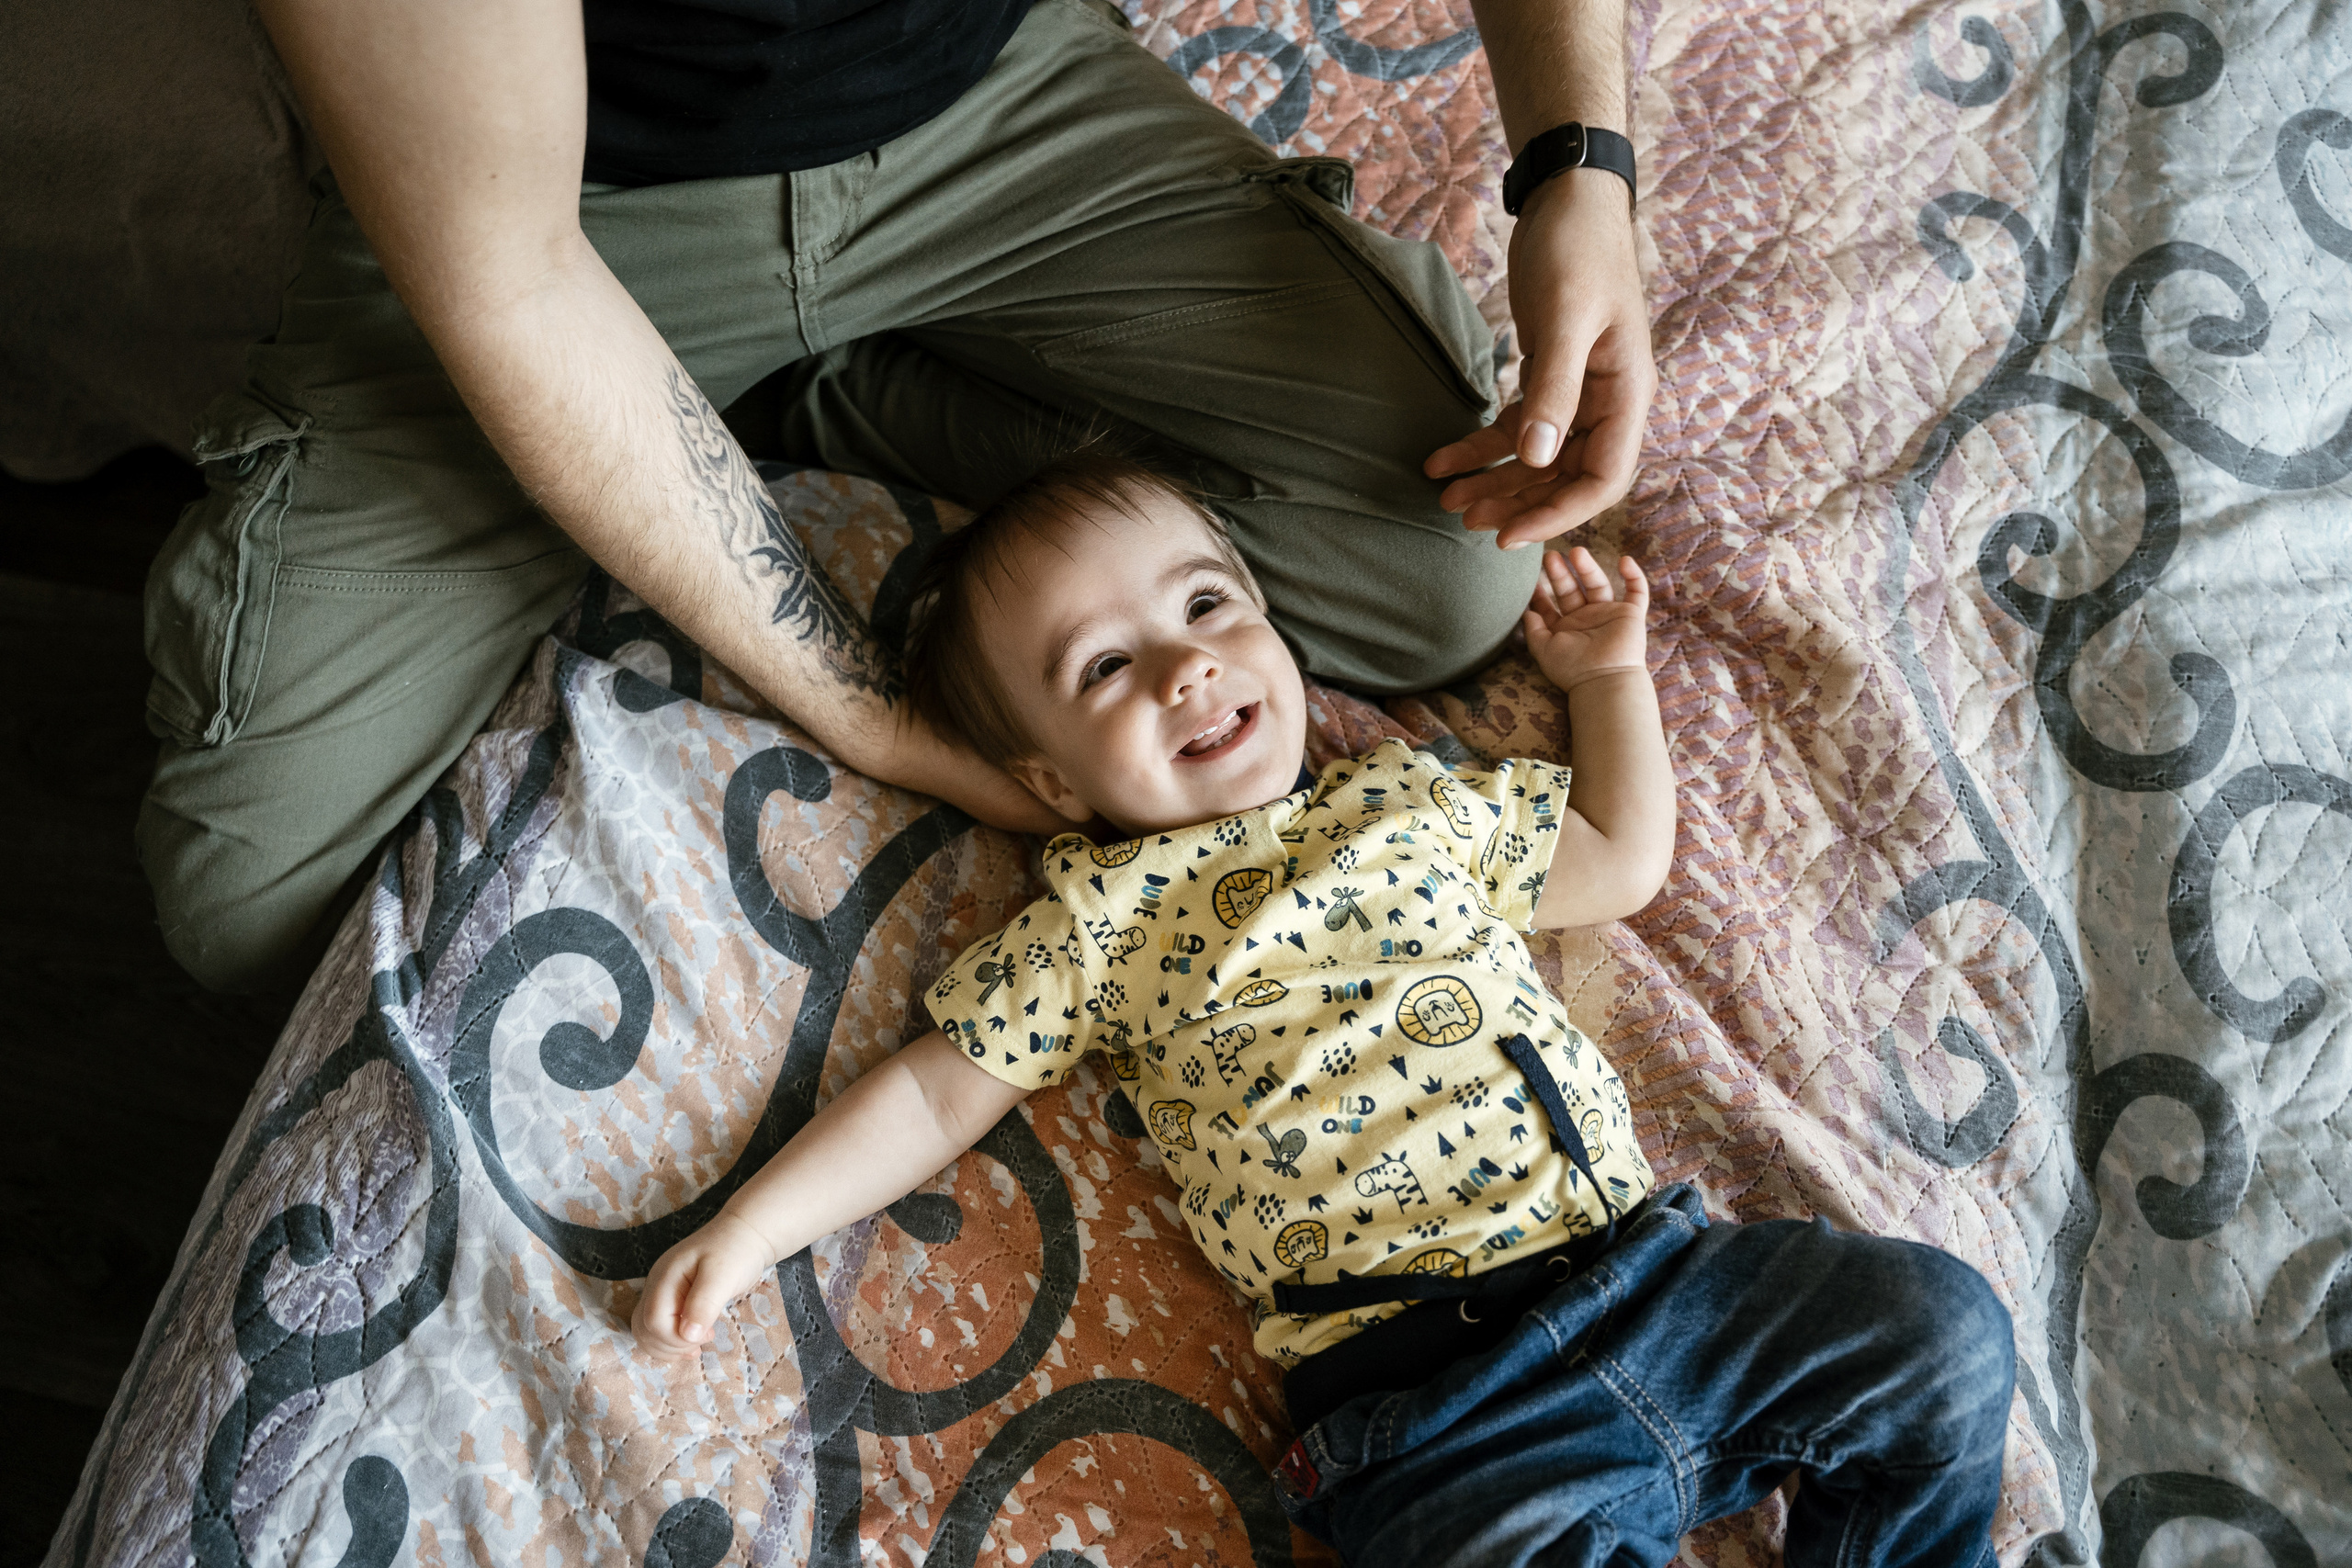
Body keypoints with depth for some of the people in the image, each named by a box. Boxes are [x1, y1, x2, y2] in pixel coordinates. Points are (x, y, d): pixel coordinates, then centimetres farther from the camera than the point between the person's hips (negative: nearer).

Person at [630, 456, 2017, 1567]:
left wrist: (1610, 674, 26)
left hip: (1656, 1261, 5)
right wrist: (748, 1229, 4)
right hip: (1443, 1392, -4)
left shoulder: (1411, 799, 17)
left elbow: (1625, 860, 28)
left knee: (1940, 1325, -4)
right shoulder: (1102, 919, 6)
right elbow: (940, 1092, 10)